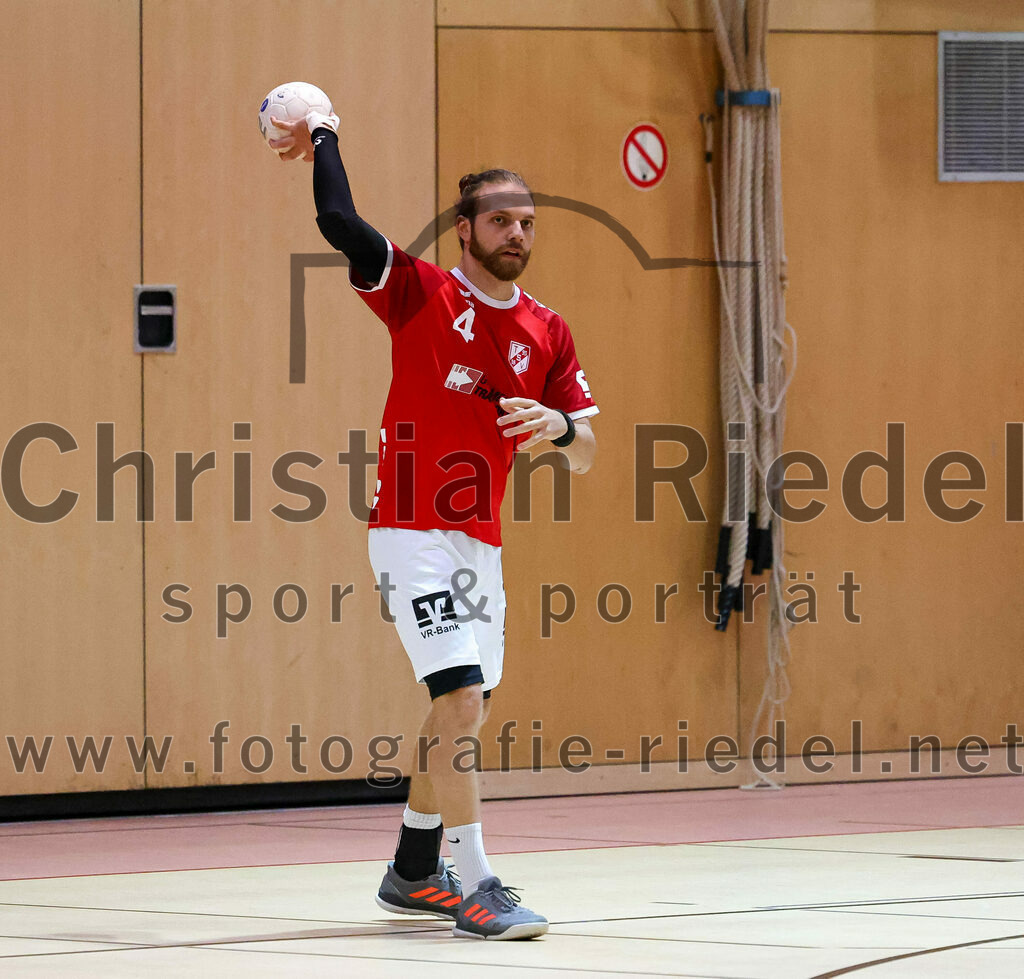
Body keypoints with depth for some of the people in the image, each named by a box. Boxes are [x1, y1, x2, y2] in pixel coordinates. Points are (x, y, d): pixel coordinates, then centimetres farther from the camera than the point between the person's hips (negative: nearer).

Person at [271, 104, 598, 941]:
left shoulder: (548, 335, 8)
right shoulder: (421, 294, -6)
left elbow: (585, 456, 9)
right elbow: (340, 223, -20)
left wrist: (561, 427, -13)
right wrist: (323, 139, -8)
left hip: (481, 542, 7)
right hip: (412, 533, -7)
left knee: (460, 714, 15)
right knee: (461, 701, -18)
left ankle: (413, 872, 32)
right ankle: (473, 888, -20)